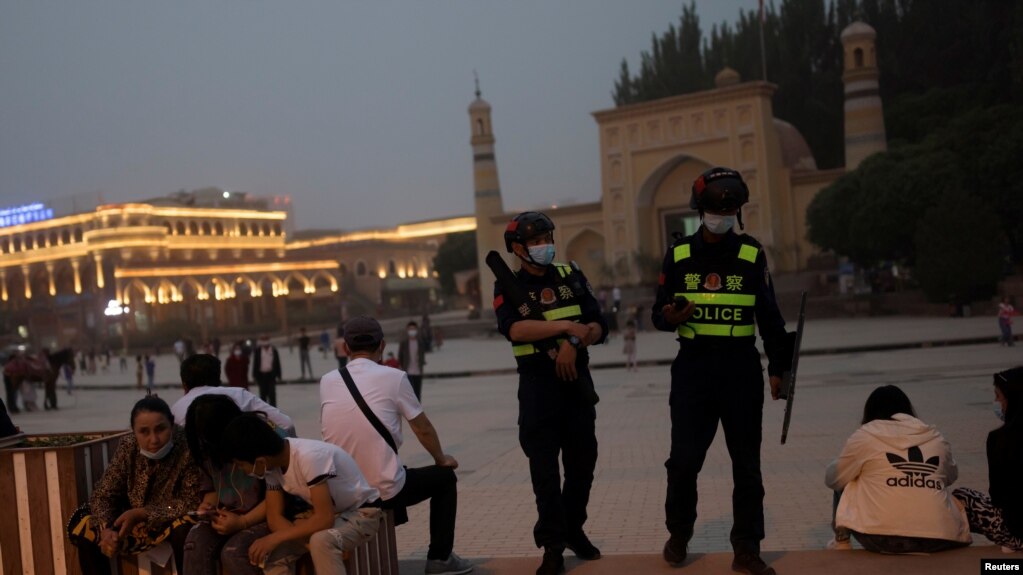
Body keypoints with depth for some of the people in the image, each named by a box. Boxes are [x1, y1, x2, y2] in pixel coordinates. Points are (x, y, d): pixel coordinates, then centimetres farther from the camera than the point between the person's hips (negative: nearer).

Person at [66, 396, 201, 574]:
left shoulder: (187, 448, -28)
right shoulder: (128, 447, -15)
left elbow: (193, 503, -26)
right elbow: (103, 494, -10)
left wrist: (140, 513, -31)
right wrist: (106, 529, -30)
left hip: (174, 521, -4)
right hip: (134, 520, 5)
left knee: (184, 530, -36)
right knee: (82, 527, -10)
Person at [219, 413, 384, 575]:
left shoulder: (309, 457, -33)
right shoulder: (272, 463, -10)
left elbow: (325, 518, -35)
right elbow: (274, 517, -5)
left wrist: (274, 539, -29)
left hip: (362, 512, -8)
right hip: (325, 513, 8)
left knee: (321, 541, -36)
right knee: (270, 553, -10)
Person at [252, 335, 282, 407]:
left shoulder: (273, 350, -1)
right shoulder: (258, 351, 0)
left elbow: (277, 363, 1)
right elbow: (255, 363, 3)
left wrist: (278, 375, -3)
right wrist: (255, 376, 1)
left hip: (271, 374, -1)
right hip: (261, 374, 1)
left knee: (272, 393, -3)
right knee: (263, 393, 9)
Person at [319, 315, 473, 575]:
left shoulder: (327, 381, 1)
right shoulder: (393, 377, -9)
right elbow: (423, 429, 2)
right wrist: (441, 458, 20)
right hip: (385, 491, -4)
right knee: (444, 476, 21)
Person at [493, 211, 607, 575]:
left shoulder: (571, 277, 7)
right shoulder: (508, 287, -1)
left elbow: (598, 327, 1)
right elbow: (514, 329, -21)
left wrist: (573, 343, -18)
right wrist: (567, 326, -26)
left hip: (577, 381, 3)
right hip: (538, 386, -3)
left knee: (582, 462, 11)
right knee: (544, 469, -2)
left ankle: (574, 529, 30)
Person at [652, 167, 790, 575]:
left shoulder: (752, 254, 3)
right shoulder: (679, 255, 3)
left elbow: (770, 316, 5)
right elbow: (658, 313, 6)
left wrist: (778, 367, -1)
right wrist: (670, 316, -17)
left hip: (741, 367, 1)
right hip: (693, 366, 0)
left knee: (746, 462, 5)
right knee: (683, 459, 1)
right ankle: (679, 535, 24)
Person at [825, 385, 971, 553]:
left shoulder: (865, 436, 7)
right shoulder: (936, 438, 16)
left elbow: (832, 479, 16)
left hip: (882, 538, -4)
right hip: (939, 538, 4)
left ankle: (842, 542, 14)